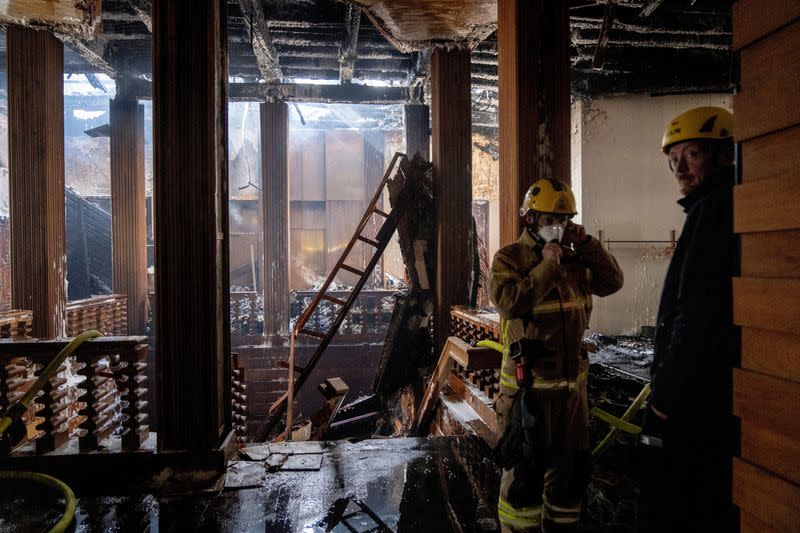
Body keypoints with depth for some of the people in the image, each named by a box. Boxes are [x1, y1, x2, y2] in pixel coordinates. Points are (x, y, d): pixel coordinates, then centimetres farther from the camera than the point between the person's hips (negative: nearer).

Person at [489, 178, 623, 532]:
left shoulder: (575, 258, 10)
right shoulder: (508, 258, -8)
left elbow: (612, 283, 6)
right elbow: (509, 302, -24)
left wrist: (587, 245, -3)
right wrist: (546, 265, -19)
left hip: (572, 380, 6)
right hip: (529, 381, -6)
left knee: (572, 463, 20)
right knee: (525, 466, 5)